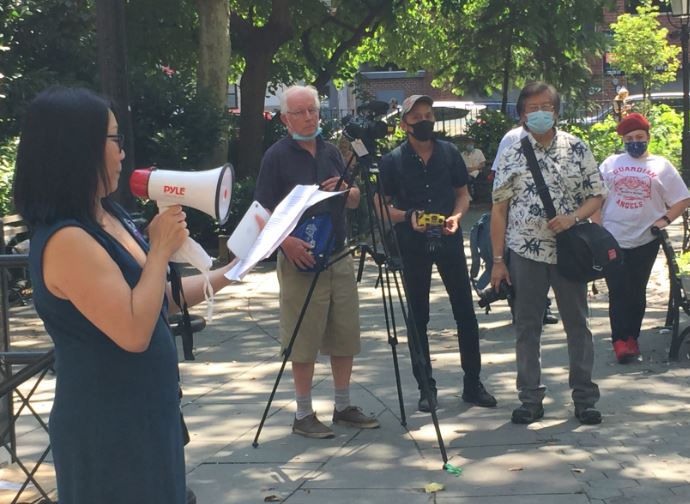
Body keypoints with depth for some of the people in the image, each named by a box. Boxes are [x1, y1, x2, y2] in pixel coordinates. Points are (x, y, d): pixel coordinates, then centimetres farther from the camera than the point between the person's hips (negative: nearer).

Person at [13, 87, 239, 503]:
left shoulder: (109, 216, 5)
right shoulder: (66, 241, -24)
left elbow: (163, 300, 14)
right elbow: (133, 332, -28)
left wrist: (229, 273, 10)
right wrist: (161, 249, -19)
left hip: (146, 412, 9)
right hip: (108, 427, -9)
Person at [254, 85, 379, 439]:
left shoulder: (331, 152, 12)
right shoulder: (277, 156, -6)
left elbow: (354, 201, 17)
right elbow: (264, 211, -10)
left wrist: (344, 191, -6)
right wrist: (286, 242, -26)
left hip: (338, 257, 6)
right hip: (300, 258, -6)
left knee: (345, 336, 11)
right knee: (304, 341, -1)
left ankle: (344, 407, 23)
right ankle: (303, 416, 10)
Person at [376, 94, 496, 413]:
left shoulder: (449, 153, 5)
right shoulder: (392, 161, -2)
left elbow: (463, 193, 12)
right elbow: (382, 206, 1)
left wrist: (456, 216, -8)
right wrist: (408, 217, -17)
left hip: (449, 240, 2)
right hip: (412, 245, -1)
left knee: (465, 312, 3)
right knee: (417, 317, 4)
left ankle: (473, 383, 13)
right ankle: (426, 387, 14)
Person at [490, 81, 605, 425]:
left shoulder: (576, 148, 3)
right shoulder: (512, 156, 2)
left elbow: (596, 195, 5)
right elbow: (499, 209, 2)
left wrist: (572, 217, -15)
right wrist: (498, 261, -2)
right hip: (524, 252, 0)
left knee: (577, 324, 6)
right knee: (527, 328, 5)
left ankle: (585, 397, 16)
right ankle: (530, 399, 15)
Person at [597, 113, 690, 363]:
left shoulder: (661, 165, 6)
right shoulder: (611, 163, 7)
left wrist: (665, 220, -6)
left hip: (645, 241, 1)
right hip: (613, 239, 0)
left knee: (637, 292, 9)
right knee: (618, 292, -6)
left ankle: (632, 338, 19)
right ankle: (620, 340, -6)